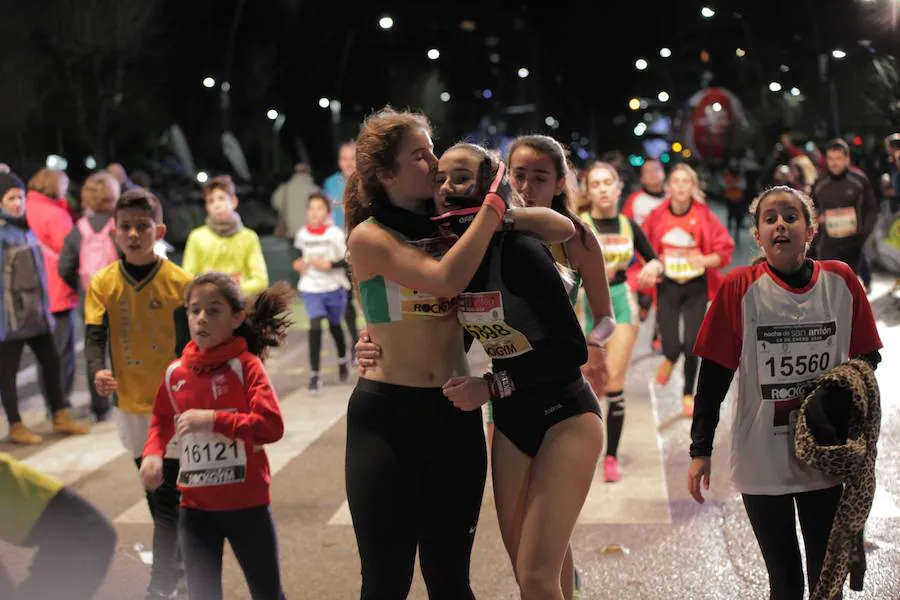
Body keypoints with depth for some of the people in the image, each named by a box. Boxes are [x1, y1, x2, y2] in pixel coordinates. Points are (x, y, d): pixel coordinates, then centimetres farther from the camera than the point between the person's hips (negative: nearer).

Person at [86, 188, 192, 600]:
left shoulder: (180, 283, -12)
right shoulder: (103, 283, -4)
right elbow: (94, 336, -9)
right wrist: (98, 370, -29)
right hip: (129, 403, 4)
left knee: (167, 497, -5)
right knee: (155, 494, 18)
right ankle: (174, 564, 36)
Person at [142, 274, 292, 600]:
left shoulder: (246, 365, -11)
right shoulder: (176, 373, 1)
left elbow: (272, 426, -21)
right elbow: (162, 422, 17)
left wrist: (214, 420, -24)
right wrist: (152, 454, -2)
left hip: (247, 503, -3)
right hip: (196, 507, 3)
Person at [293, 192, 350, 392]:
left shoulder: (335, 233, -12)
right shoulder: (302, 234, -2)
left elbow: (348, 260, -10)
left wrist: (329, 264, -24)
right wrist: (298, 263, -3)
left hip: (334, 287, -1)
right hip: (311, 288, 1)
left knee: (334, 325, 17)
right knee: (315, 327, -14)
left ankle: (342, 360, 46)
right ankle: (314, 374, -8)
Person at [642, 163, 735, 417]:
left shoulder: (704, 216, -9)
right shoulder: (657, 216, -6)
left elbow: (725, 251, -6)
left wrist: (705, 260, -23)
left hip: (696, 285, 0)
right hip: (667, 285, 0)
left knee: (692, 344, -2)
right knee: (671, 344, -5)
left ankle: (688, 394, 22)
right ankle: (670, 359, 36)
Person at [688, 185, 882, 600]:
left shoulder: (840, 281, -3)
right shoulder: (740, 287, -9)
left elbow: (867, 357, 8)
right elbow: (713, 375, -5)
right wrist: (700, 450, -5)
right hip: (762, 463, -2)